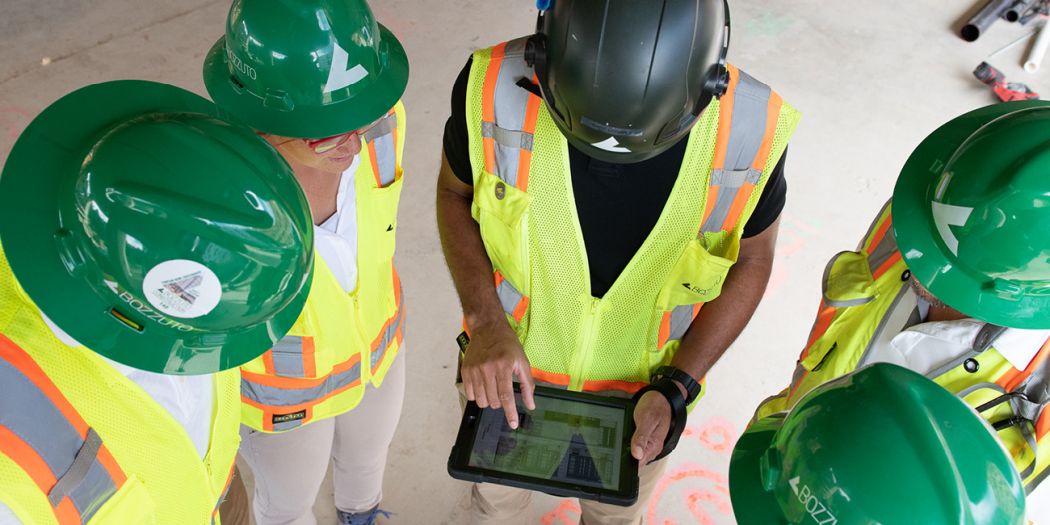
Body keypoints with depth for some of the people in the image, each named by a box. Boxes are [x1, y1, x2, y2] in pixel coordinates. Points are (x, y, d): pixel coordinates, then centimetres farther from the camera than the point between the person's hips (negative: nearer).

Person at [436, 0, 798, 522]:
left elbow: (750, 263, -10)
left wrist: (676, 388, -18)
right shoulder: (498, 88, -30)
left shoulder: (751, 130, -29)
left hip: (643, 388, 0)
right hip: (509, 367, 0)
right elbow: (456, 191, -9)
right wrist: (485, 321, -22)